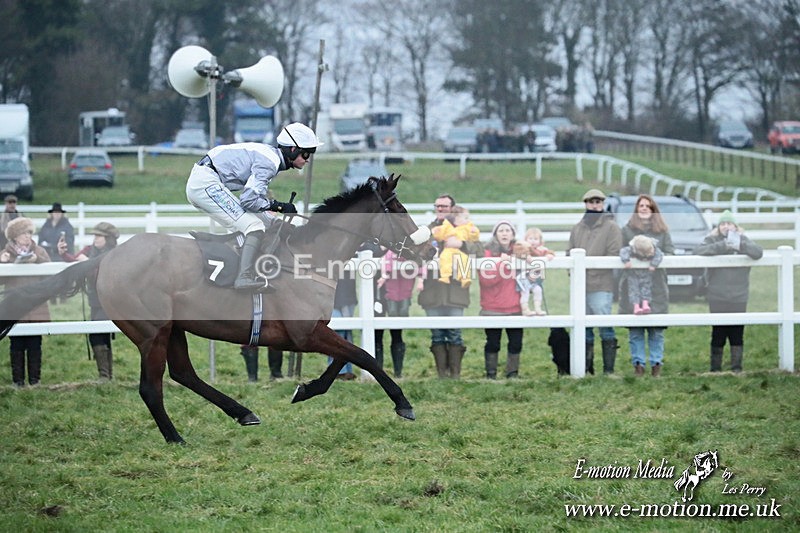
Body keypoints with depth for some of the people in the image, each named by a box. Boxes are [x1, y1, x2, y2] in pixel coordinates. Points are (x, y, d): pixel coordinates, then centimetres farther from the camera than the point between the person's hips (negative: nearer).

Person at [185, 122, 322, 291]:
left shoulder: (270, 155, 18)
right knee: (255, 227, -14)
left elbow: (258, 201, 20)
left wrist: (278, 223, 11)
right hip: (207, 183, -11)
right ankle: (245, 277, -27)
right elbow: (248, 199, -20)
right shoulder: (270, 161, -14)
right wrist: (278, 206, -10)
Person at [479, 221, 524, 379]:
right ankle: (491, 374, 10)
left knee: (516, 342, 3)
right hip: (492, 309, -3)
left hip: (514, 306, 3)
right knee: (493, 343, 1)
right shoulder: (487, 253, -2)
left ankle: (513, 373, 14)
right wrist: (502, 264, -21)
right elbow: (485, 279, -13)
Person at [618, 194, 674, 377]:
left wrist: (656, 260, -13)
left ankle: (656, 363, 3)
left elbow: (670, 253, 5)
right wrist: (627, 258, -14)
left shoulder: (662, 231, 11)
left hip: (656, 286, 0)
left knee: (656, 330, -2)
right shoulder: (628, 230, 11)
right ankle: (638, 363, 3)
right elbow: (620, 252, 7)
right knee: (635, 330, -2)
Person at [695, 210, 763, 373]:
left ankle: (737, 367, 10)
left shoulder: (742, 240, 6)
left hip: (738, 298, 1)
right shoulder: (712, 240, 2)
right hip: (717, 298, -1)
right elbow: (699, 251, -17)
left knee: (737, 334, 3)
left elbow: (758, 252, -10)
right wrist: (723, 246, -25)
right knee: (718, 334, 0)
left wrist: (740, 246, -24)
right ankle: (715, 368, 7)